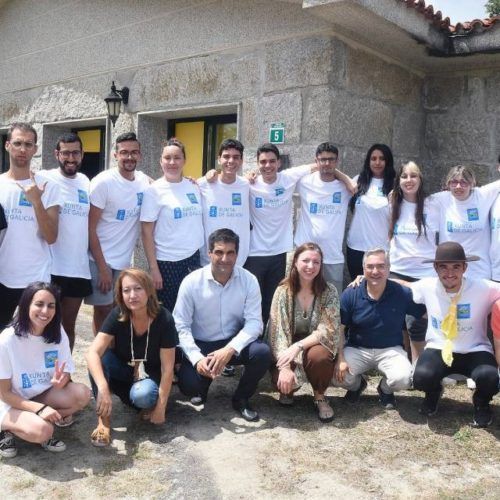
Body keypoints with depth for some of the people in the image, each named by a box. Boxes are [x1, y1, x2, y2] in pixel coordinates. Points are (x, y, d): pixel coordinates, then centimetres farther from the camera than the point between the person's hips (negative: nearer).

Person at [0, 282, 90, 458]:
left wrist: (60, 381, -28)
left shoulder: (58, 333, -9)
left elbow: (66, 374, -2)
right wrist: (40, 408, -28)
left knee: (82, 393, -21)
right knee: (42, 431, -32)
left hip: (42, 395, 5)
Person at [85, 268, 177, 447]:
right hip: (123, 371, 2)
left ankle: (149, 403, 2)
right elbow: (92, 353, -30)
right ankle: (103, 422, -23)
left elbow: (167, 368, -20)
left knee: (142, 395, -36)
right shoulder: (117, 316, -20)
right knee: (100, 358, -29)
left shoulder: (164, 320, -24)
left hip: (151, 376, -2)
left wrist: (160, 408, -21)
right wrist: (103, 389, -45)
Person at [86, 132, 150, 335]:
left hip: (125, 260, 5)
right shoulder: (103, 182, -13)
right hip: (101, 259, -4)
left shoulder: (144, 180, 0)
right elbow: (90, 227, -12)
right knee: (104, 310, 3)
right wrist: (102, 267, -15)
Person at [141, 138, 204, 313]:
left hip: (193, 258, 4)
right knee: (168, 312, 6)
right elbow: (147, 233, -8)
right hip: (167, 262, -4)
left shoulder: (194, 186, 5)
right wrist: (153, 267, -11)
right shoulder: (155, 190, -6)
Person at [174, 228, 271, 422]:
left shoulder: (249, 280, -11)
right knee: (189, 385, -25)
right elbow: (181, 326, -12)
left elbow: (254, 322, -15)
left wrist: (230, 350, -31)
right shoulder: (191, 282, -14)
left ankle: (241, 399, 1)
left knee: (262, 352, -28)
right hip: (200, 345, -1)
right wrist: (197, 358, -26)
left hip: (234, 343, 1)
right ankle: (202, 386, 17)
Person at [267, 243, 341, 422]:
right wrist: (285, 367, -30)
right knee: (283, 377, -28)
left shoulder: (329, 291, -9)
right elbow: (277, 331, -17)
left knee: (319, 357, -34)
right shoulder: (283, 291, -10)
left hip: (315, 345, 0)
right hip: (290, 347, 0)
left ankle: (320, 396, -1)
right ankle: (288, 389, 13)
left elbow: (328, 329, -16)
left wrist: (298, 346, -30)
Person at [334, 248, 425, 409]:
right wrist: (340, 359, -18)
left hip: (390, 350, 0)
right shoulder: (350, 294, -10)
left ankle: (385, 389, 13)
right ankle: (357, 385, 17)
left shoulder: (402, 293, -10)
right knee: (338, 375, -25)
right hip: (356, 349, 0)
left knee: (403, 379, -29)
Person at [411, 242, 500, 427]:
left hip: (475, 351, -1)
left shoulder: (484, 289, -14)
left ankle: (481, 403, 8)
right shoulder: (426, 287, -7)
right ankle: (433, 393, 13)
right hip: (438, 349, 1)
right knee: (422, 378, -31)